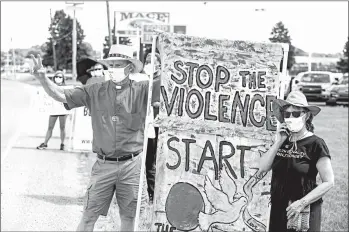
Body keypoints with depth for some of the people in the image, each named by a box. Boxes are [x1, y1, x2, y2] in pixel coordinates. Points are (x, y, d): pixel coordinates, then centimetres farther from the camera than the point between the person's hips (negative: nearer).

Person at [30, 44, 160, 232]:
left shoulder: (142, 90, -4)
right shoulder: (95, 91, 1)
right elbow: (60, 95, 0)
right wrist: (42, 79, -15)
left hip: (131, 165, -1)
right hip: (104, 165, 1)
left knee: (129, 216, 12)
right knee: (89, 214, 6)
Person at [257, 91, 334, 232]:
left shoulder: (315, 144, -10)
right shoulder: (282, 141, 8)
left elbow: (329, 182, -12)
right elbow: (262, 169, 0)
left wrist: (302, 202, -19)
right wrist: (278, 142, -8)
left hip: (304, 212, -5)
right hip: (278, 210, 5)